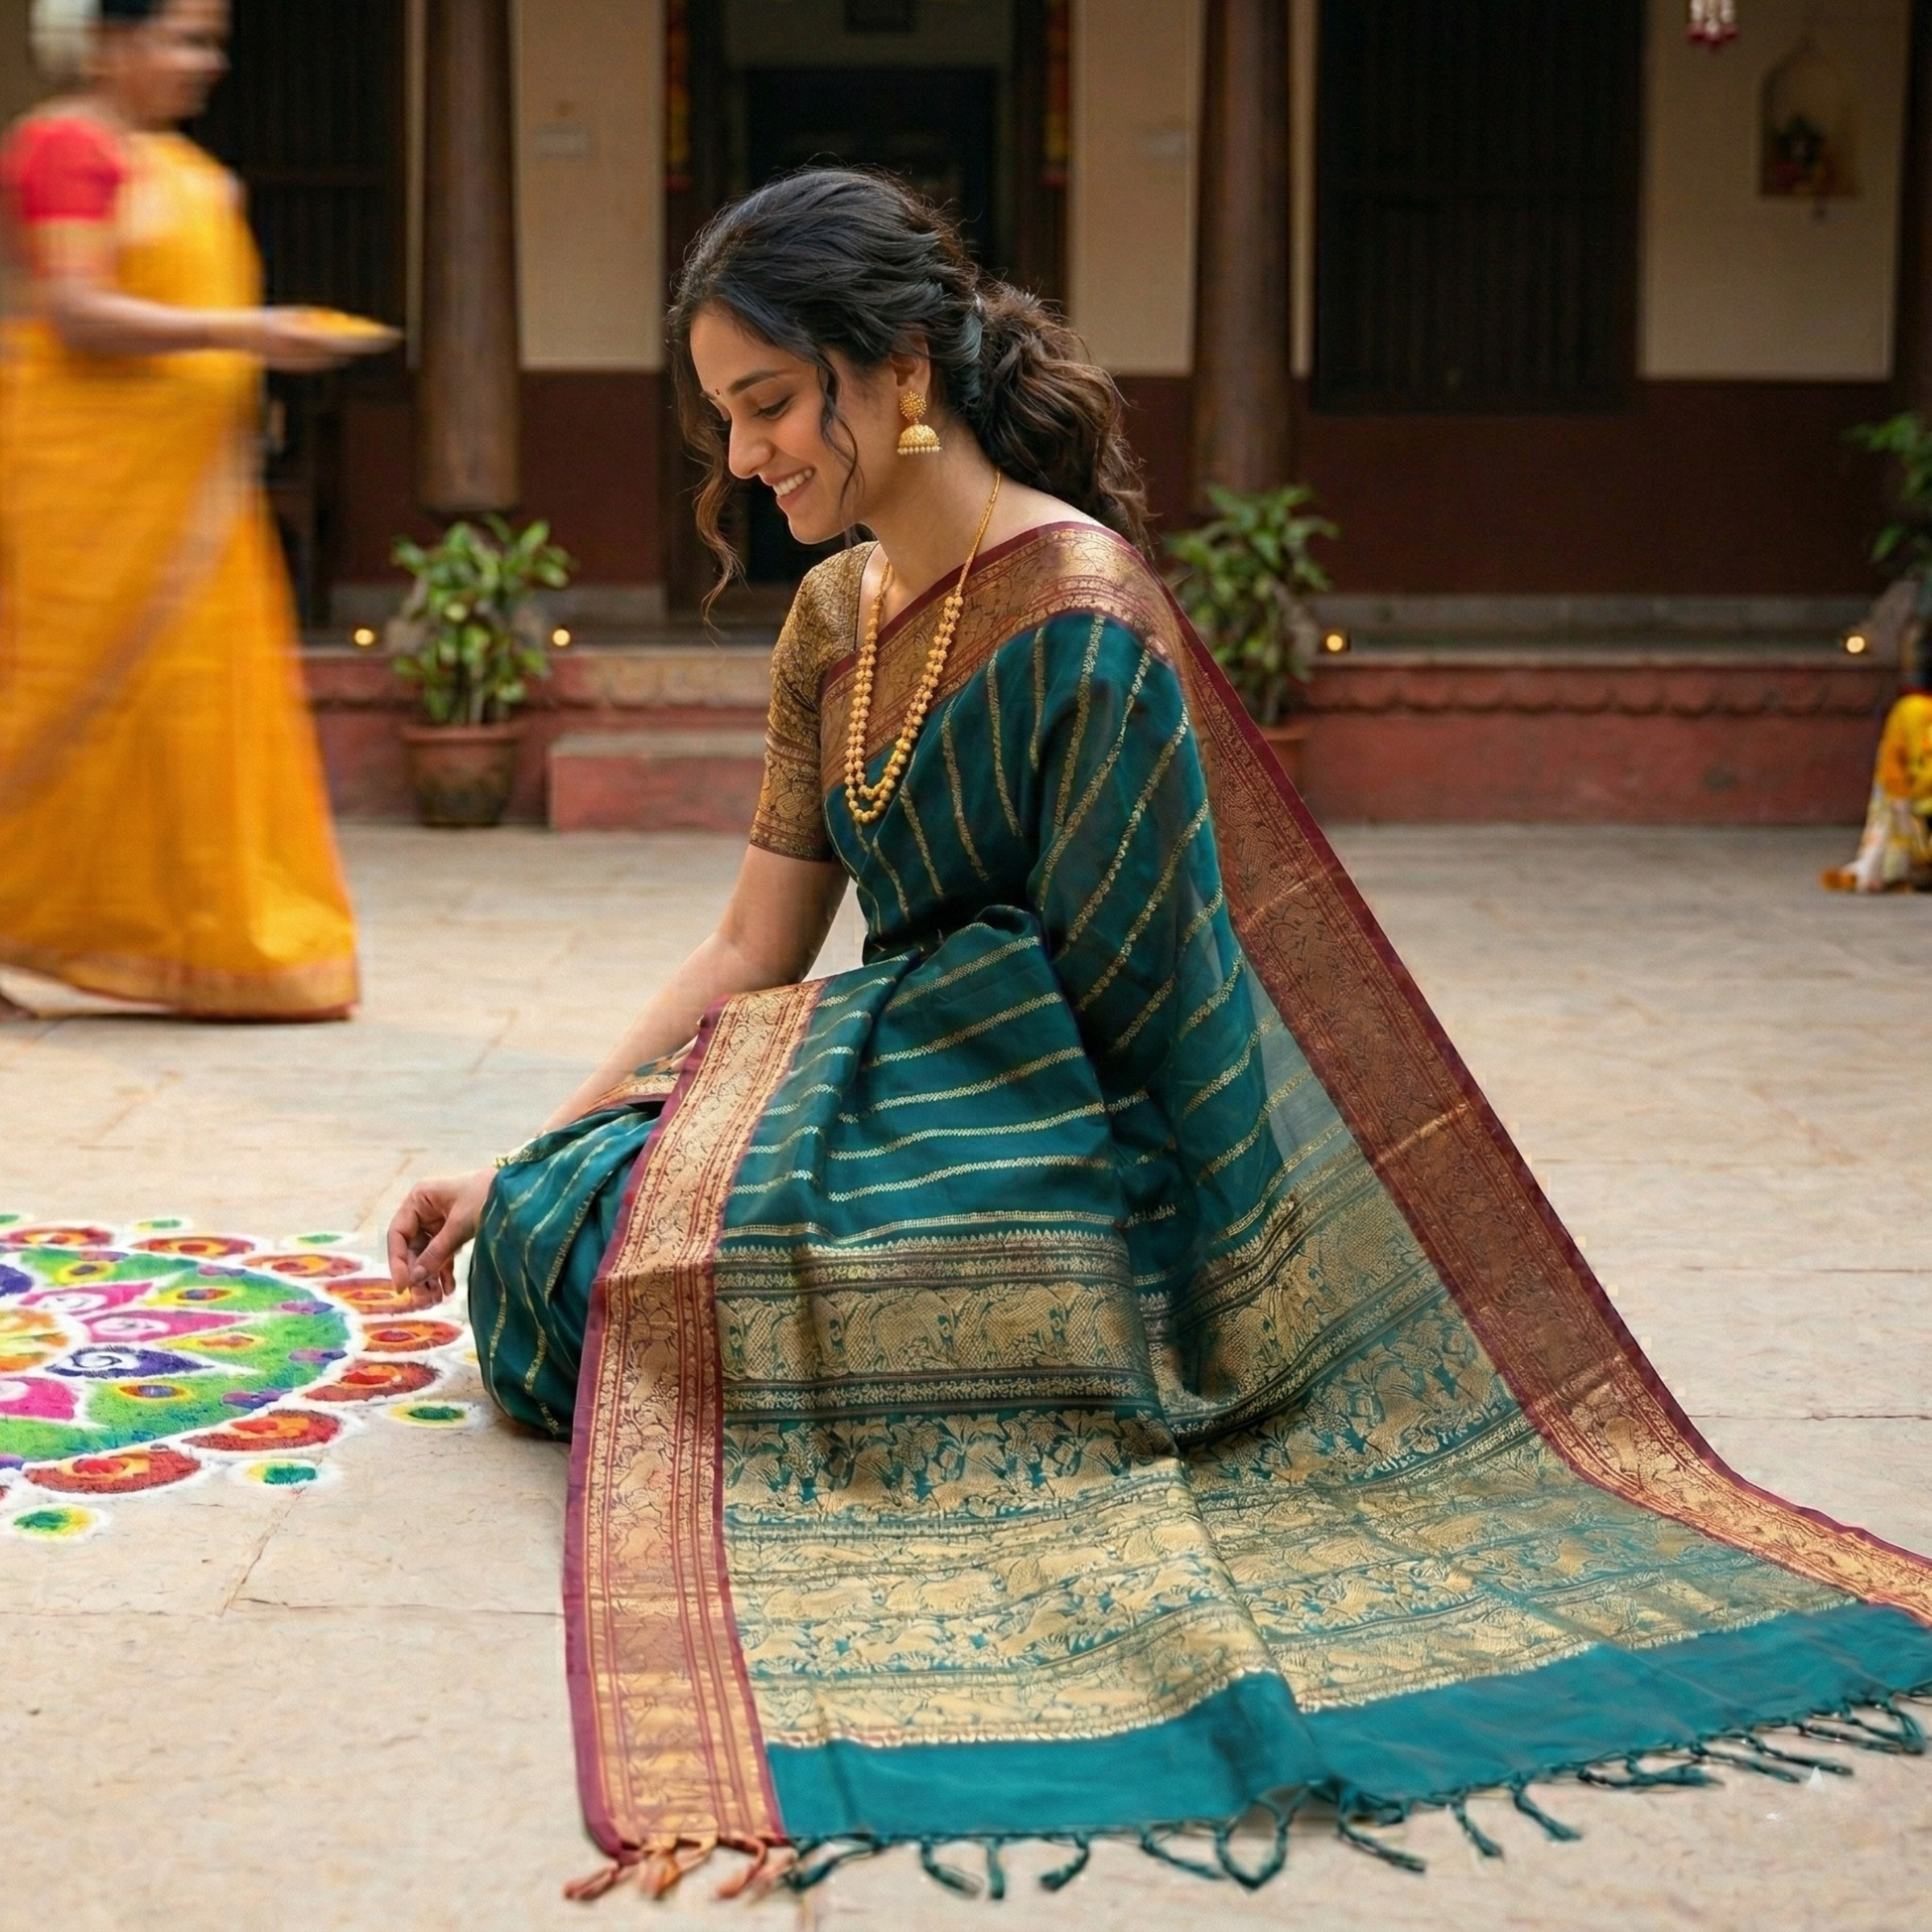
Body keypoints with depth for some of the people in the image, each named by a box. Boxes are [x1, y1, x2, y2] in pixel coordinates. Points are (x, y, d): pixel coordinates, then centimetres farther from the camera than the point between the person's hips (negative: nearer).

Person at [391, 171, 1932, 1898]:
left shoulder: (1077, 621, -20)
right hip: (908, 1090, 8)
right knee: (554, 1223, -9)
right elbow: (753, 955, 10)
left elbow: (1133, 998, -18)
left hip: (1055, 1159, -8)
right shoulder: (833, 618, 7)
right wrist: (525, 1163, 5)